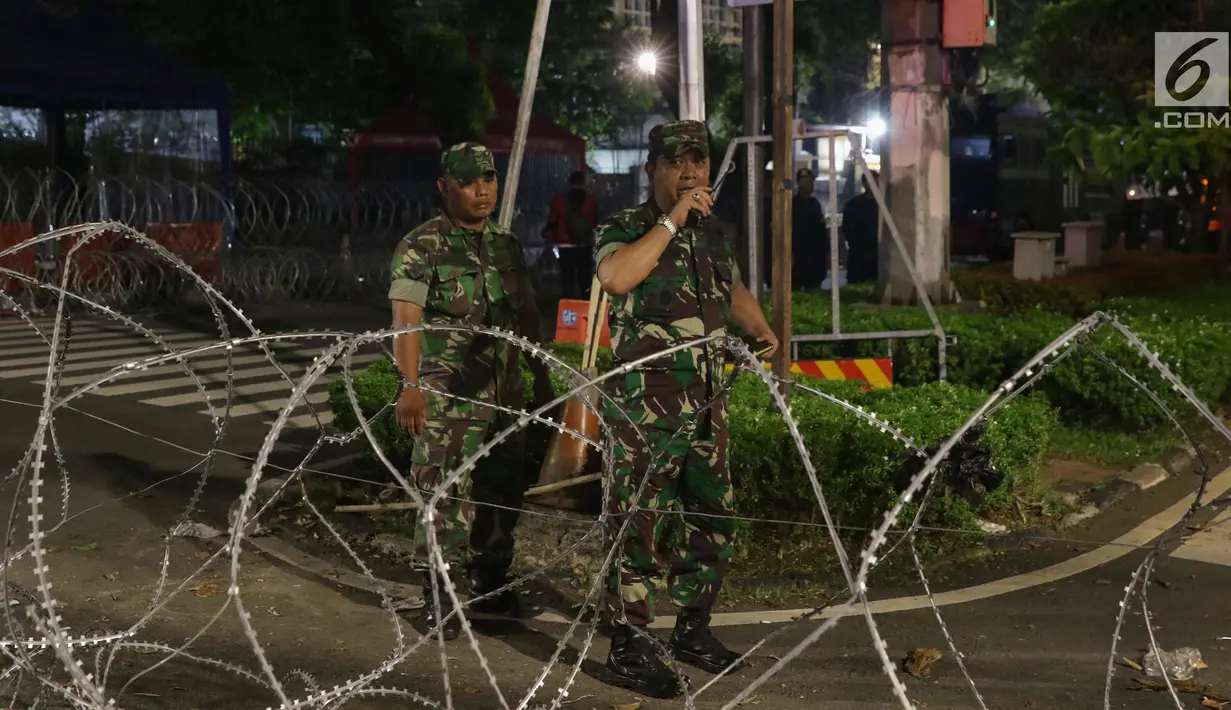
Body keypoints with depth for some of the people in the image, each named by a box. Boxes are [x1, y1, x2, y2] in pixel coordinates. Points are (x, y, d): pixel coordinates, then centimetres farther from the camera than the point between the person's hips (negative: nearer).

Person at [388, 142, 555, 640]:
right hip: (447, 395, -6)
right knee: (445, 495, -5)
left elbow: (527, 316, 19)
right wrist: (410, 386, -29)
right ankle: (438, 599, 8)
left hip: (505, 393, 6)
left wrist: (542, 378, 17)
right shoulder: (420, 247, -7)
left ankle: (490, 585, 29)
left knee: (502, 491, 13)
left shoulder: (508, 246, 13)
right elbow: (406, 319, -18)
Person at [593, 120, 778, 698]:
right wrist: (672, 221, -21)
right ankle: (628, 646, 9)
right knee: (641, 525, -4)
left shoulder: (713, 233, 15)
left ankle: (693, 631, 30)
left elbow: (733, 288, 33)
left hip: (707, 406, 7)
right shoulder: (623, 229, -4)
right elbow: (615, 276, -27)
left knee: (711, 521, 14)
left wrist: (760, 329, 19)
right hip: (645, 407, -7)